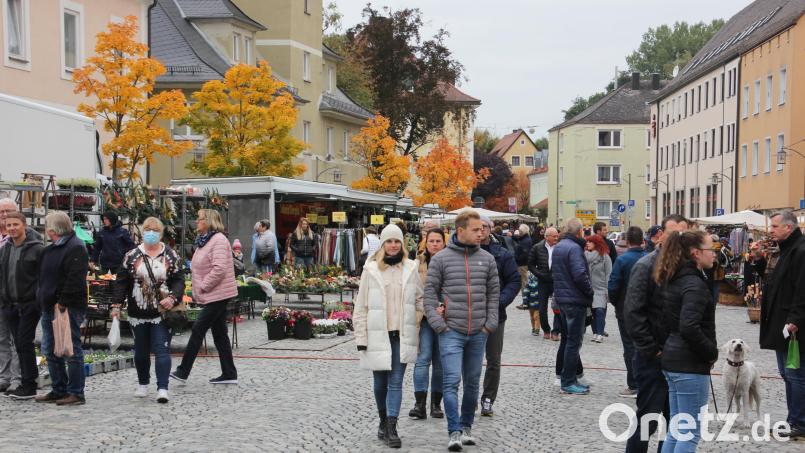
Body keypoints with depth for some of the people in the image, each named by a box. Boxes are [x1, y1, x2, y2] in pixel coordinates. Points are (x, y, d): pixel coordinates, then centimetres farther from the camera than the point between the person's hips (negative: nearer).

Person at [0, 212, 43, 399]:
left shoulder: (36, 249, -8)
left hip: (29, 305, -6)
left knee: (25, 343, -9)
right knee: (20, 345, 9)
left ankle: (29, 386, -4)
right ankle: (27, 382, 15)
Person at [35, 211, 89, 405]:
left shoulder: (75, 248, -13)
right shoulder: (50, 249, 18)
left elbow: (75, 279, -20)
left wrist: (63, 302, -22)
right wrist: (42, 299, 16)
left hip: (68, 309, -10)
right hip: (49, 308, 10)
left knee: (72, 351, -5)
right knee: (50, 352, 13)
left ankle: (76, 393, -1)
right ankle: (59, 391, 22)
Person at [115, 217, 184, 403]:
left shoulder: (171, 256, 2)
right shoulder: (132, 255, 4)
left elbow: (179, 280, -1)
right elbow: (122, 281, 4)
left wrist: (173, 297, -17)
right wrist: (118, 303, -4)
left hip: (162, 312, -2)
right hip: (138, 312, 2)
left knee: (162, 350, -7)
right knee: (141, 351, 13)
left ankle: (162, 388, -9)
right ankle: (143, 384, 30)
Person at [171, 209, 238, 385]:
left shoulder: (219, 240, -15)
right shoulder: (204, 240, 16)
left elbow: (219, 269, -25)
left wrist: (202, 287, -19)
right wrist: (198, 290, 13)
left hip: (218, 295, -10)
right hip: (213, 295, 10)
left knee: (198, 330, -7)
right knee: (219, 333, 10)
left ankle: (183, 372, -1)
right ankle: (229, 374, 14)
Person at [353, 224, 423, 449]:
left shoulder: (410, 268, 3)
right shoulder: (371, 269, -2)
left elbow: (419, 299, 13)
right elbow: (361, 306, -1)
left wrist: (415, 324, 5)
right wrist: (361, 337, -4)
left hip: (402, 335, 0)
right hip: (378, 335, 0)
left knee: (396, 382, -4)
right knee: (380, 382, 11)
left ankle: (391, 428, -5)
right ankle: (384, 420, 31)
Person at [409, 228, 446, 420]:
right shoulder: (418, 264, 4)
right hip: (424, 318, 0)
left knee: (440, 363, 7)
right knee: (423, 358, -8)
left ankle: (436, 404, 16)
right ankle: (420, 404, -9)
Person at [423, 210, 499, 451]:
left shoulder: (487, 259, 6)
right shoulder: (441, 259, -3)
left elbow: (494, 293, 10)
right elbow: (430, 293, -1)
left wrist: (490, 323, 2)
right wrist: (438, 323, -8)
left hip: (478, 333, 3)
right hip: (451, 332, -3)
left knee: (472, 382, 12)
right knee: (452, 381, -11)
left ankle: (466, 426, 25)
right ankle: (455, 432, -8)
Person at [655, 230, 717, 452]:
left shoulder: (673, 279, 12)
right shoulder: (694, 283, -17)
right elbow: (690, 327, -28)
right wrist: (712, 352, -13)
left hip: (672, 360, 9)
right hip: (690, 365, -9)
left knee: (676, 430, 15)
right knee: (690, 433, -2)